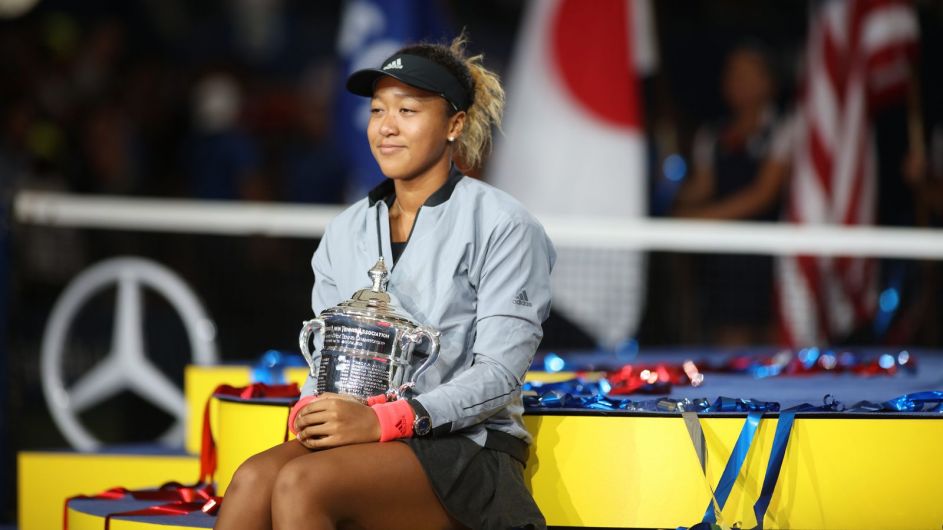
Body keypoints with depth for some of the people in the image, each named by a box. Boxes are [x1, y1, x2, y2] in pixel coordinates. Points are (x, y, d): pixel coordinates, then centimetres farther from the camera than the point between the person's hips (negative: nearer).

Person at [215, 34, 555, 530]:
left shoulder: (501, 225, -3)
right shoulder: (346, 232, 16)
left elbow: (499, 373, -10)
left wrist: (383, 419, -22)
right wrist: (309, 410, -7)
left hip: (465, 449, -5)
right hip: (367, 441, 5)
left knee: (302, 484, -32)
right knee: (254, 478, -28)